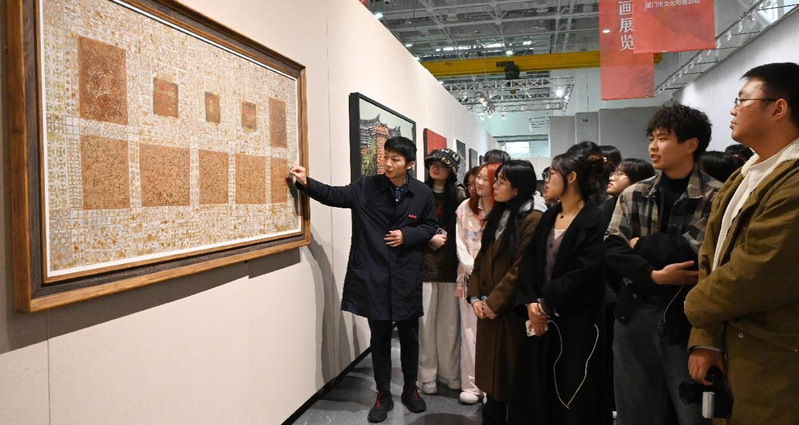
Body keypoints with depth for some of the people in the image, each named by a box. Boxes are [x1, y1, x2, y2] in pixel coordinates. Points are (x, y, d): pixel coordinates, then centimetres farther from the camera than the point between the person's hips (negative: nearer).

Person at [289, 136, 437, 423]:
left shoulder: (422, 193, -3)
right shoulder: (366, 187, -3)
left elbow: (431, 226, 7)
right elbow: (335, 195, -6)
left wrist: (407, 235, -10)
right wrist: (307, 183, -21)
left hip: (407, 277, 1)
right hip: (373, 276, 0)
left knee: (409, 336, 14)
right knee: (380, 337, 11)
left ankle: (410, 390, 35)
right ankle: (383, 396, 28)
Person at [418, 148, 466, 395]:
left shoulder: (457, 199, 8)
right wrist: (430, 239, -9)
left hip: (450, 265, 2)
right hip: (424, 264, -1)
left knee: (450, 319, 5)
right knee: (426, 320, 0)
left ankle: (450, 372, 19)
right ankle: (428, 375, 12)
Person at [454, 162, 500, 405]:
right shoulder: (466, 207, 5)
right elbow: (460, 243, 3)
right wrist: (474, 269, -6)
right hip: (469, 277, 3)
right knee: (469, 330, 4)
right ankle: (471, 385, 12)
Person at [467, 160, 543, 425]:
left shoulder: (533, 220, -14)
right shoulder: (496, 217, 12)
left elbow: (521, 269, -19)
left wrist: (494, 302, -15)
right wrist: (475, 297, 2)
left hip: (511, 311, -7)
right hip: (488, 309, 7)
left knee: (512, 372, 6)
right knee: (492, 369, 15)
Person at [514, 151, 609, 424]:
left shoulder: (594, 221, -11)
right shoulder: (548, 218, 12)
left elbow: (584, 274, -19)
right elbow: (530, 262, 4)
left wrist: (546, 303, -15)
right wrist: (530, 302, -10)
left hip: (577, 321, -7)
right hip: (541, 319, 7)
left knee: (573, 399, 4)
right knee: (537, 391, 13)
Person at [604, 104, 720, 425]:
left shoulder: (715, 196, -7)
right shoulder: (633, 195, 5)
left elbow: (692, 251, -18)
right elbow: (611, 249, -4)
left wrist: (641, 244, -5)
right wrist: (653, 276, -18)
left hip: (688, 317, -3)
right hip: (635, 314, 4)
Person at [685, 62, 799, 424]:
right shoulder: (741, 179, 11)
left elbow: (754, 277, -27)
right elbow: (710, 257, 8)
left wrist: (696, 305, -6)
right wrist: (705, 339, 1)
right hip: (732, 349, 9)